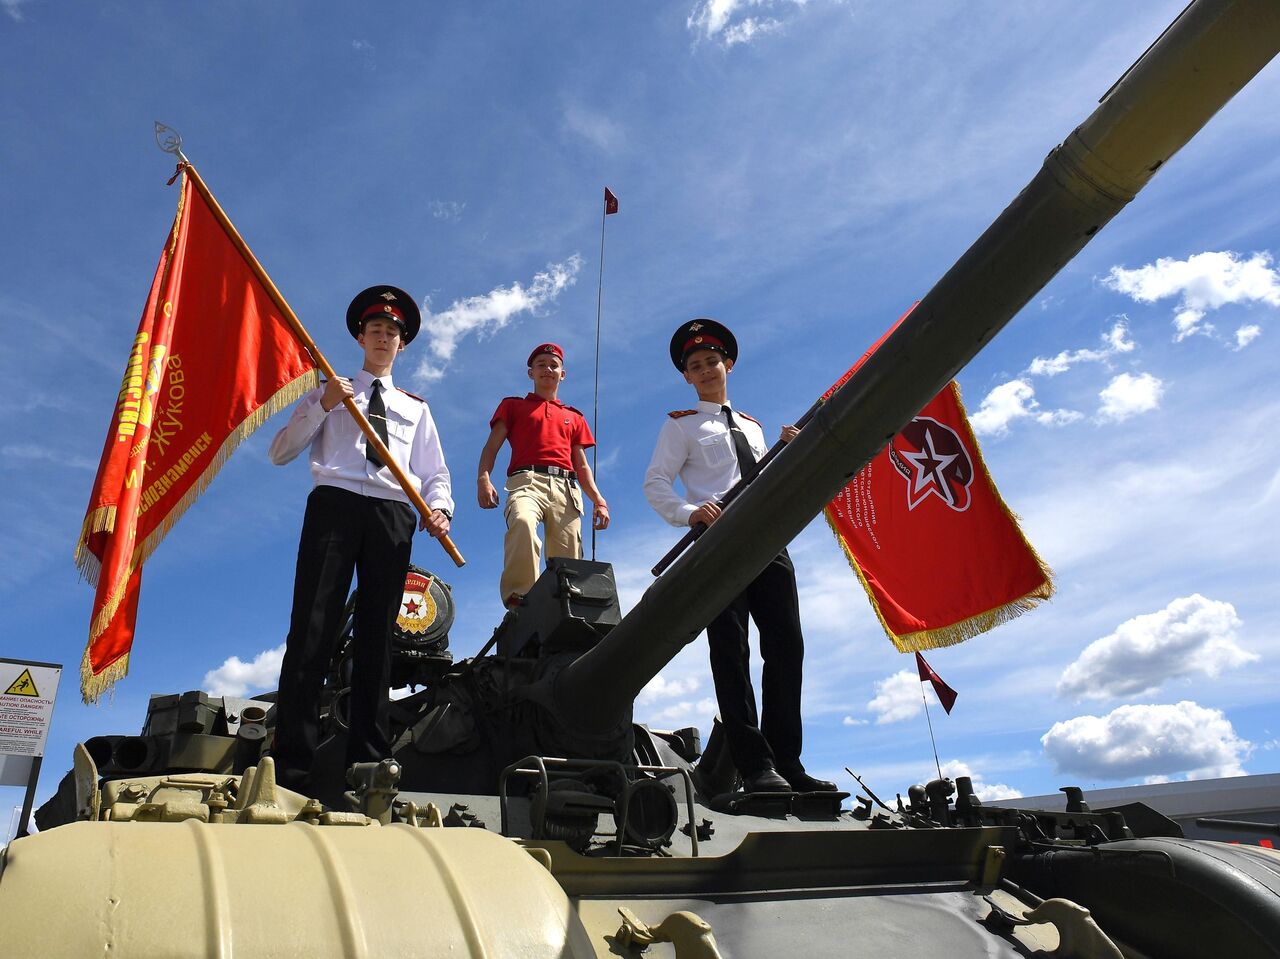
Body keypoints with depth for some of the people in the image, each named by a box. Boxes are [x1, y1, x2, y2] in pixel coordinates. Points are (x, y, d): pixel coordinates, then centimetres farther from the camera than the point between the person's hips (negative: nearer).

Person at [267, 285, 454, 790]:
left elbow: (434, 473, 18)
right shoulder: (329, 391, 22)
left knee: (376, 639, -2)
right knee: (311, 631, -11)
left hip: (392, 516, 2)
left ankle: (367, 763, -1)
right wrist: (322, 405, -3)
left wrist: (439, 508, -5)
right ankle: (291, 767, -12)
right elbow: (280, 452, 11)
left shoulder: (415, 407, 26)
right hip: (334, 504, -1)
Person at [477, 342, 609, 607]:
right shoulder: (513, 405, 25)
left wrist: (598, 500, 9)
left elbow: (582, 466, 26)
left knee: (568, 561, -12)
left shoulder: (574, 417, 32)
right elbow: (492, 446, 12)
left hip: (565, 488, 4)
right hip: (528, 481, -3)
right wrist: (483, 478, -8)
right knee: (522, 521, -37)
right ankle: (518, 598, -42)